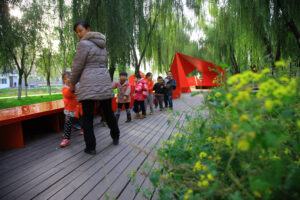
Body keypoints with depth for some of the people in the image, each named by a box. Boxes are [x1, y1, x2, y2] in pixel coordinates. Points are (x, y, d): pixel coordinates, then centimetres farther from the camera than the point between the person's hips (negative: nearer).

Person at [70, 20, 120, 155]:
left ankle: (90, 147, 6)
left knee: (87, 117, 2)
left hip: (89, 84, -7)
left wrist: (72, 83, 9)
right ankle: (115, 137, 31)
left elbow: (77, 66, -5)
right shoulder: (102, 44, 18)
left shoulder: (84, 44, -5)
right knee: (108, 112, 17)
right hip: (104, 82, 7)